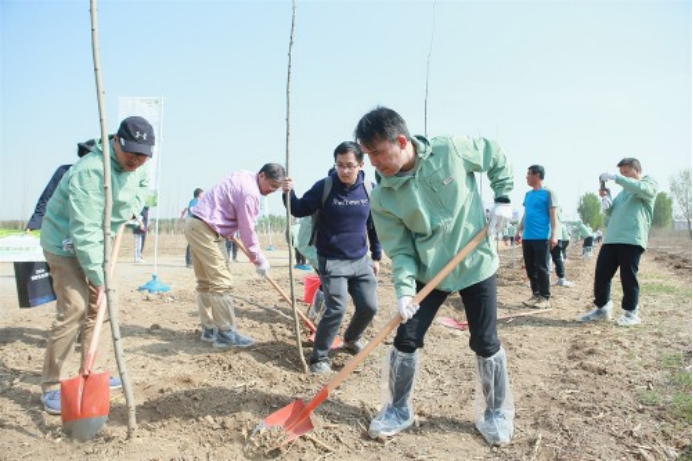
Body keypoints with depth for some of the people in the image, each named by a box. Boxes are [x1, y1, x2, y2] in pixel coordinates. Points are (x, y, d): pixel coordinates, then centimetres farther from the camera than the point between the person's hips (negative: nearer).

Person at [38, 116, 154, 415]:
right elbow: (84, 233, -34)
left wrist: (132, 206, 0)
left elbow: (143, 183, 22)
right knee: (74, 310, -14)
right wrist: (99, 279, -32)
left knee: (100, 308, 8)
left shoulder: (135, 166, -5)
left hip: (99, 244, 8)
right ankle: (50, 387, -1)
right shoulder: (90, 172, -32)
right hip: (67, 244, -8)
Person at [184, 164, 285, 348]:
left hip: (196, 224, 11)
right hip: (205, 229, -11)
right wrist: (259, 260, -6)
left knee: (206, 282, 13)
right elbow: (247, 230, -15)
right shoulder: (250, 191, -18)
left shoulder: (243, 177, 13)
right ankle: (226, 334, -4)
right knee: (221, 283, -9)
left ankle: (209, 329, 20)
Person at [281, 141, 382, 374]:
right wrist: (289, 193, -24)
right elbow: (300, 210, -4)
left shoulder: (370, 190, -2)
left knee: (369, 306, 6)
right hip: (331, 260, -4)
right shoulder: (324, 186, -11)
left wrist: (376, 256, 12)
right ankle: (319, 358, 4)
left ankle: (351, 338, 37)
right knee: (336, 308, -13)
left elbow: (375, 225, 9)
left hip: (360, 260, 4)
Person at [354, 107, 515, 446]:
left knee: (485, 343, 5)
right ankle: (398, 409, 23)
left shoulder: (451, 150, -18)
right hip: (428, 271, 1)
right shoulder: (382, 198, -14)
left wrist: (502, 198, -7)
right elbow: (400, 249, -11)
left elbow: (496, 157, 0)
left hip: (476, 263, -1)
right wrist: (404, 289, -24)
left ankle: (496, 413, 27)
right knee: (406, 340, 0)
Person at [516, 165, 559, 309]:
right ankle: (536, 294, 18)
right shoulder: (528, 194, 16)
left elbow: (553, 216, -9)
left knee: (541, 268, -5)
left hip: (542, 238, -7)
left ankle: (545, 298, 2)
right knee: (530, 268, 9)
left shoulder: (548, 193, -4)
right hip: (527, 238, 7)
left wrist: (554, 235, -17)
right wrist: (519, 230, 20)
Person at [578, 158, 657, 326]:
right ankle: (602, 308, 15)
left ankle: (631, 312, 12)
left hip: (633, 239, -6)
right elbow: (611, 213, 25)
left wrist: (615, 177, -18)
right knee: (601, 274, 2)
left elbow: (640, 188, -17)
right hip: (611, 238, 6)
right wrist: (606, 202, 3)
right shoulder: (623, 192, 27)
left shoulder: (649, 183, 7)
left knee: (628, 276, -3)